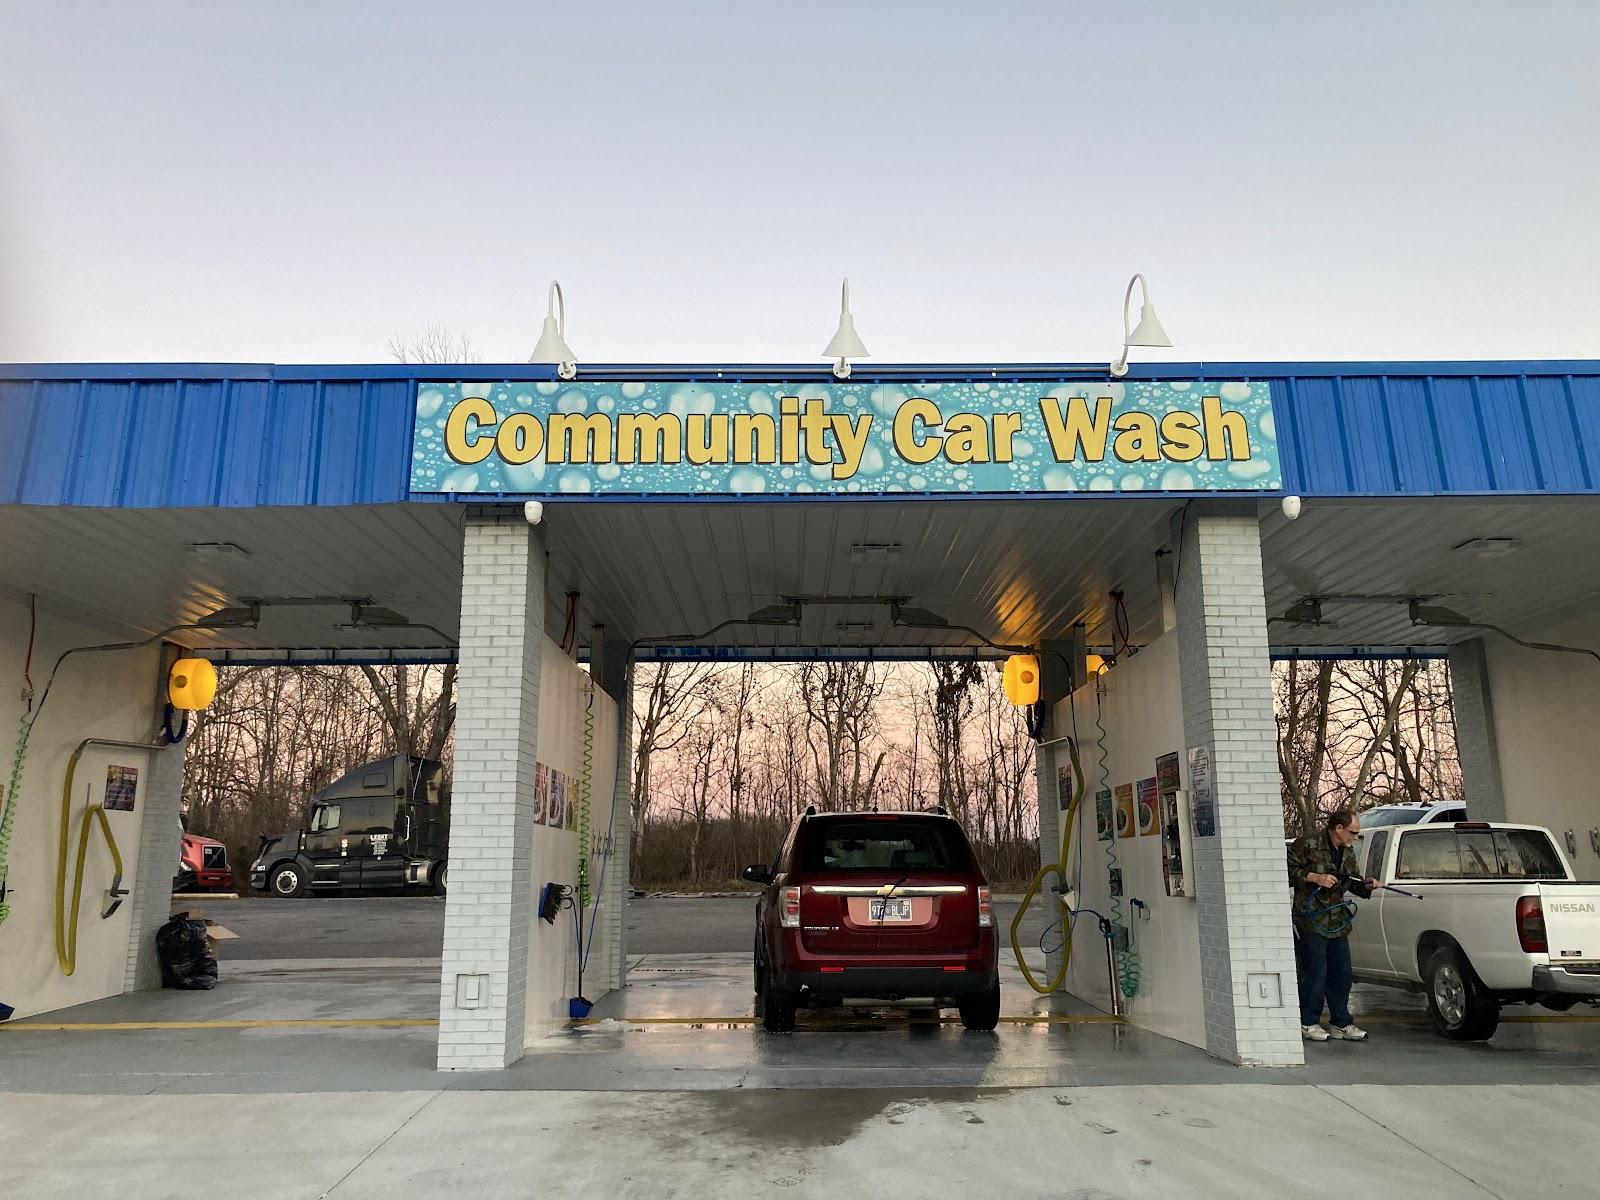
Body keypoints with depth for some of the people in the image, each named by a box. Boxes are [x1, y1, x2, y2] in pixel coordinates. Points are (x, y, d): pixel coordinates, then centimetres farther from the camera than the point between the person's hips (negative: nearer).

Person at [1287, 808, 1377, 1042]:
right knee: (1315, 972, -6)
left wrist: (1366, 885, 1)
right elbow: (1289, 870, -12)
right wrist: (1314, 877, -20)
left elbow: (1353, 882, 21)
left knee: (1342, 974, 9)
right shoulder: (1307, 845, -11)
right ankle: (1308, 1023, 6)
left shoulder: (1347, 852, 14)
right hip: (1310, 920, -8)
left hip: (1337, 923, 8)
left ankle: (1341, 1024, 19)